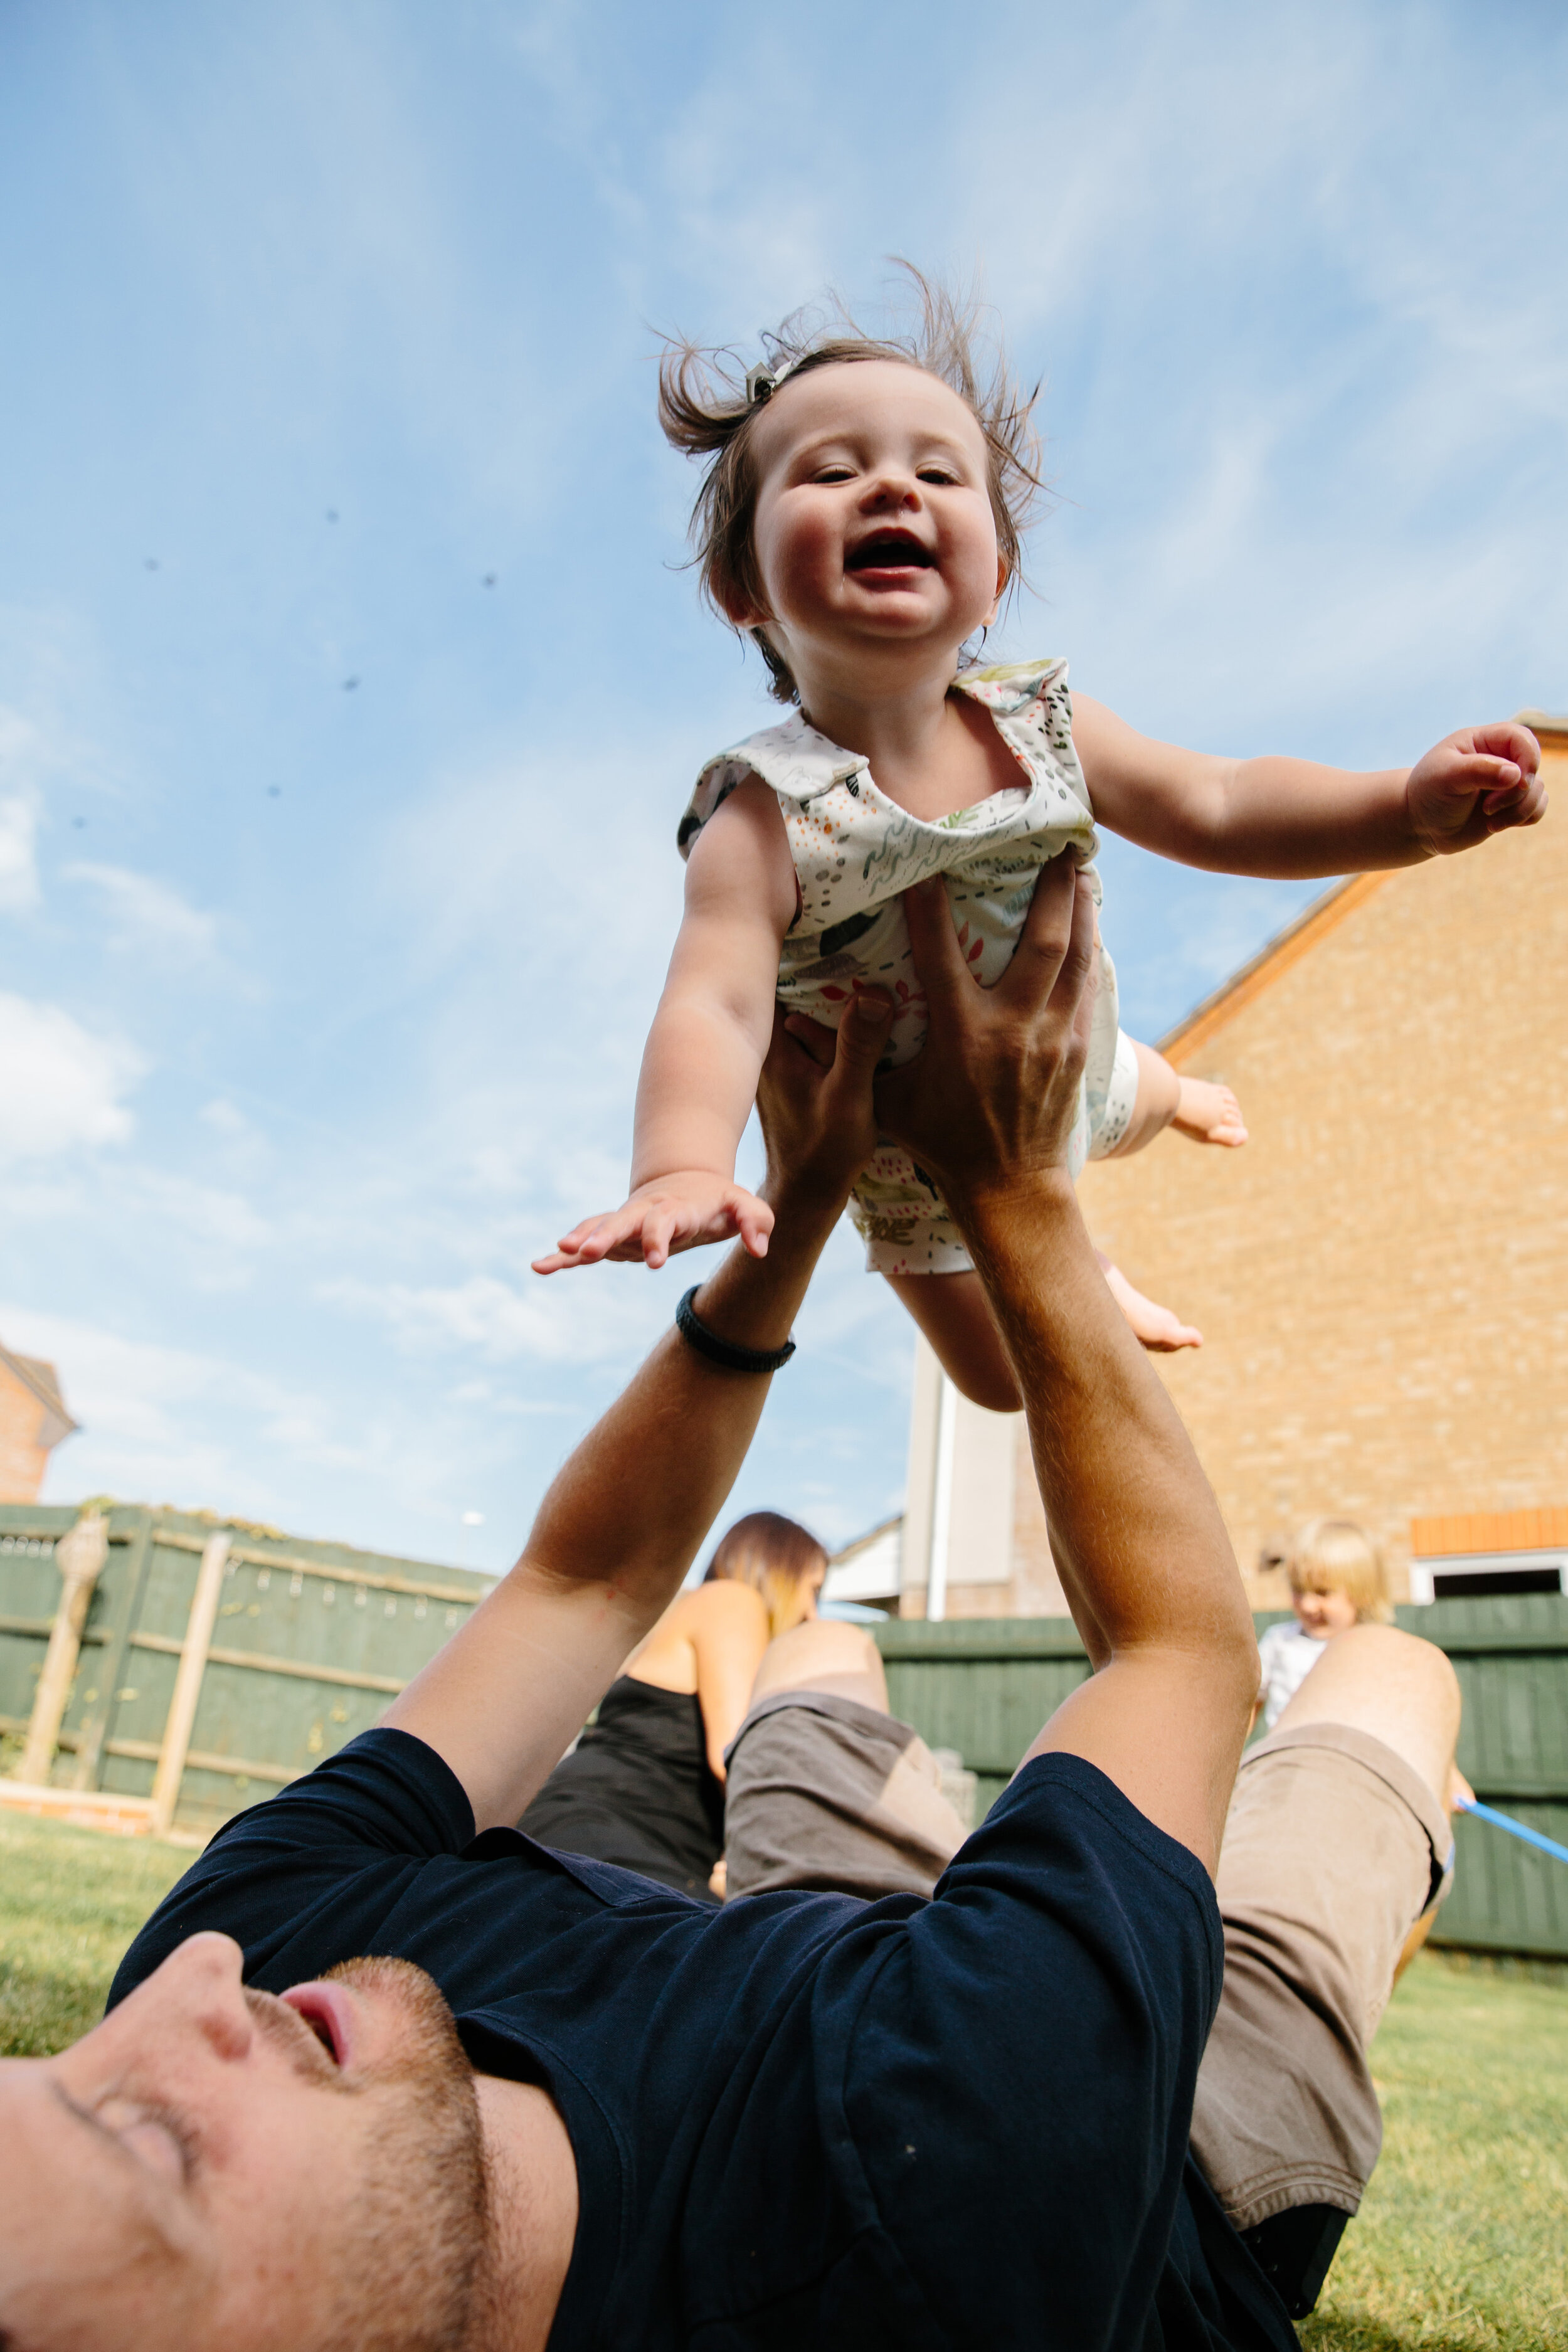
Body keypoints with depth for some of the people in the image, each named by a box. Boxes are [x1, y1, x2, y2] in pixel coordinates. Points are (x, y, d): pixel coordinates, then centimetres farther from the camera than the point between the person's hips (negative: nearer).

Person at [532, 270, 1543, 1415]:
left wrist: (1411, 804, -35)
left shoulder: (1044, 722, -21)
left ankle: (1169, 1094, 75)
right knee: (1009, 1375, 16)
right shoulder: (765, 821, -36)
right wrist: (682, 1169, -68)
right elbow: (715, 1007, -48)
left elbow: (1218, 806, -19)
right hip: (921, 1163, -3)